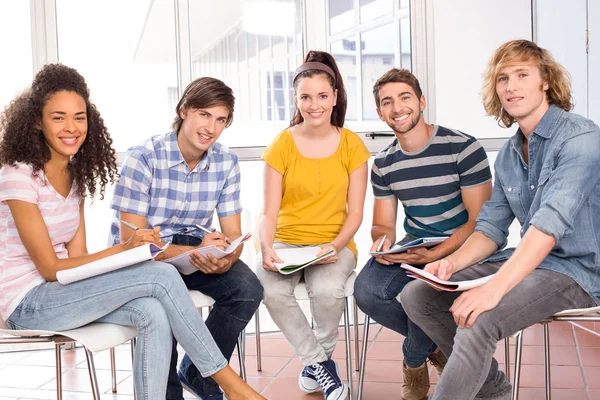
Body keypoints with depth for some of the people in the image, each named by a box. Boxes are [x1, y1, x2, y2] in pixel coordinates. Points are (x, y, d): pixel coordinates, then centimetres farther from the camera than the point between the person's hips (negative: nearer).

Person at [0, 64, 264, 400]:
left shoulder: (76, 175, 8)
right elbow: (50, 268, -16)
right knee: (162, 276, -22)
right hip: (27, 304, -7)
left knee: (153, 313, -23)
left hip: (63, 292, 7)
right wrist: (124, 250, -23)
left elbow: (76, 256, 3)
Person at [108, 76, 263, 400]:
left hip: (196, 249, 4)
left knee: (248, 288, -22)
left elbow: (232, 234, -2)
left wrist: (225, 260, -27)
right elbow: (131, 240, -19)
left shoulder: (226, 161, -4)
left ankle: (197, 373, 1)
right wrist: (193, 253, -33)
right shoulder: (143, 158, -17)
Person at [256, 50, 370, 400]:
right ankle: (321, 364, -6)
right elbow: (269, 213, -2)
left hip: (334, 243, 0)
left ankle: (316, 362, 0)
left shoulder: (352, 145, 1)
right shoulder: (281, 146, 0)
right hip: (287, 241, 1)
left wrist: (335, 246, -18)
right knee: (272, 290, -31)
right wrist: (267, 249, -21)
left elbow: (355, 212, 0)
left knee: (327, 290, -33)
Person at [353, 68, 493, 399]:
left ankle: (414, 360, 2)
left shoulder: (463, 148, -10)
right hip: (412, 249, 5)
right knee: (367, 291, -23)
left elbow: (480, 220, -12)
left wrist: (435, 255, -26)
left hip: (459, 249, -5)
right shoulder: (383, 163, 7)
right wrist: (382, 240, -15)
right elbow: (383, 224, 12)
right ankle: (435, 344, 5)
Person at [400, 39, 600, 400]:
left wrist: (495, 288, -36)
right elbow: (492, 228, 10)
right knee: (416, 296, 0)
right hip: (529, 259, 8)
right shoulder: (508, 154, 11)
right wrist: (453, 262, -11)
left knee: (476, 322, -32)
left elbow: (551, 223, -27)